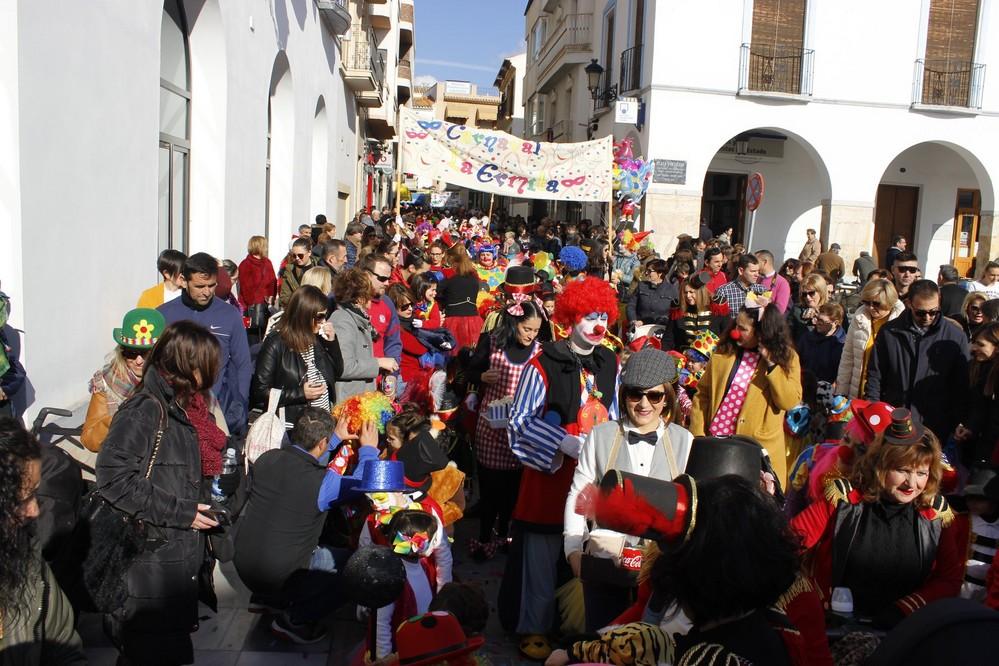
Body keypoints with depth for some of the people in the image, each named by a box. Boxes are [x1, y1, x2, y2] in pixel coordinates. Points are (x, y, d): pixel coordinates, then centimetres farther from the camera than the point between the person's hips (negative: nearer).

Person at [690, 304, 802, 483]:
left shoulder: (786, 357, -2)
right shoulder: (724, 351, 3)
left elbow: (790, 401, -13)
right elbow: (702, 393, 4)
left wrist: (771, 364, -19)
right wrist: (698, 434, -3)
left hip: (759, 448, -2)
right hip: (715, 441, 2)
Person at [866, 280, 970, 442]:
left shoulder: (955, 336, -2)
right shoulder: (889, 332, 1)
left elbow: (961, 387, 3)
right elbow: (875, 375, 5)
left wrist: (956, 425, 0)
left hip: (935, 428, -1)